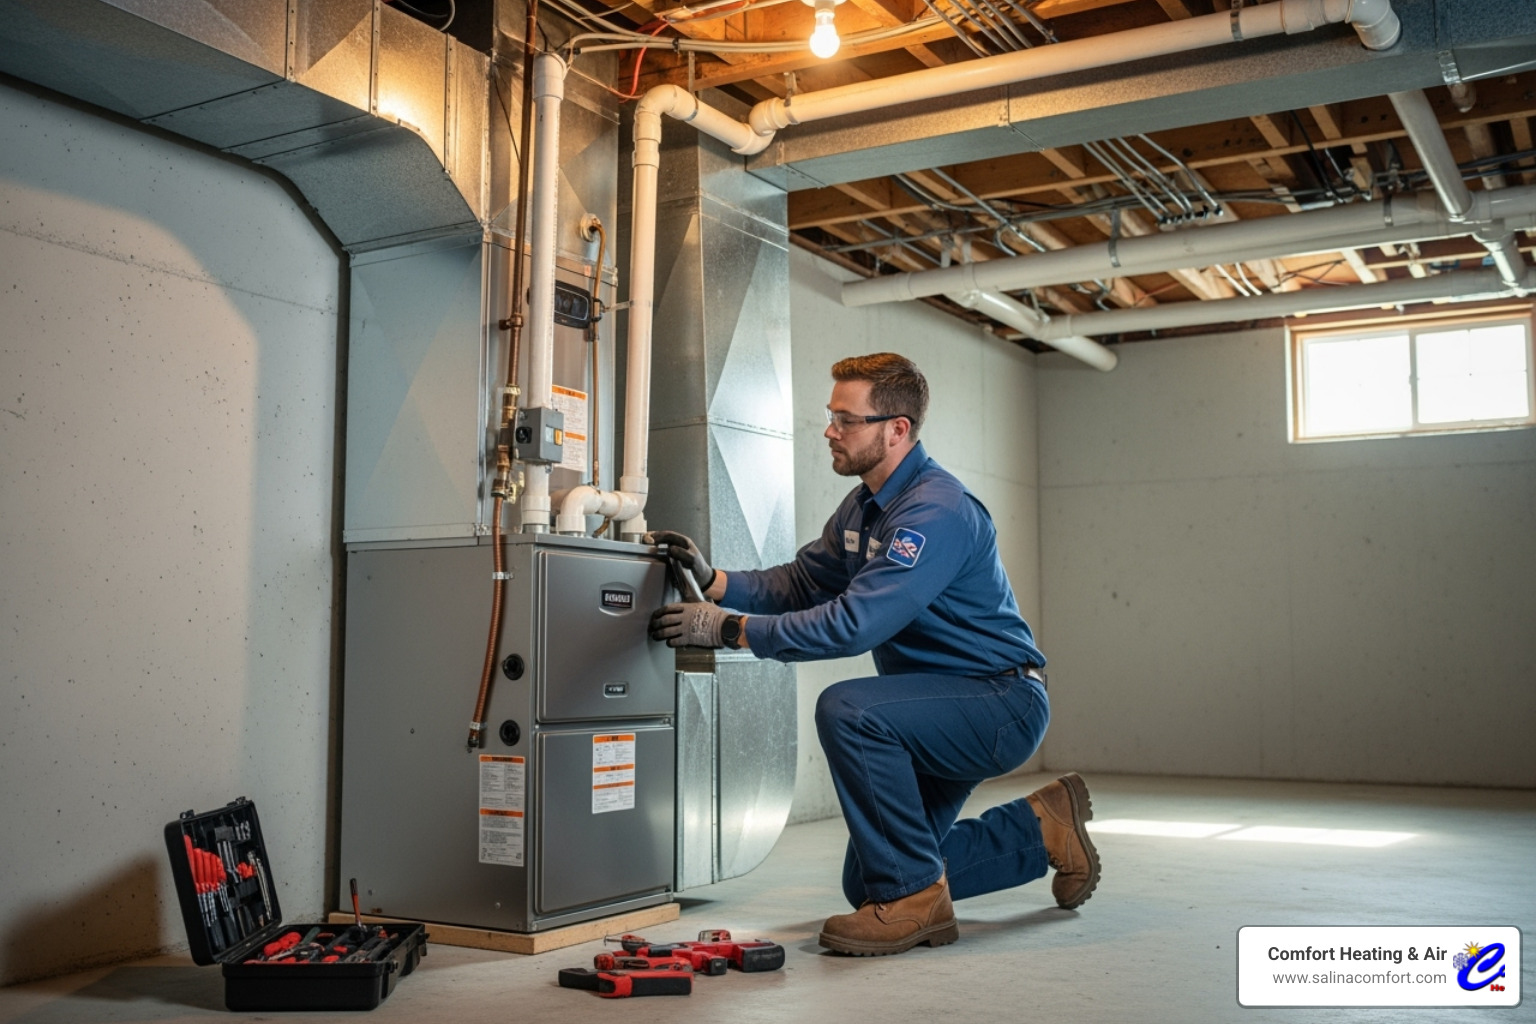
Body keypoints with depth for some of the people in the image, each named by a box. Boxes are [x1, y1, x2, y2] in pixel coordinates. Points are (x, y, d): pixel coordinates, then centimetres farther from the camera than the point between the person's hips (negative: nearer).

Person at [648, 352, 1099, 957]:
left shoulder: (937, 511, -25)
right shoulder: (863, 507, 8)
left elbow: (855, 623, -33)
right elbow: (799, 584, 5)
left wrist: (729, 629, -32)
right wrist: (714, 580, -11)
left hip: (1002, 706, -10)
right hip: (946, 713, 10)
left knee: (848, 710, -33)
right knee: (869, 882, 11)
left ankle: (915, 897, -18)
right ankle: (1040, 829, 25)